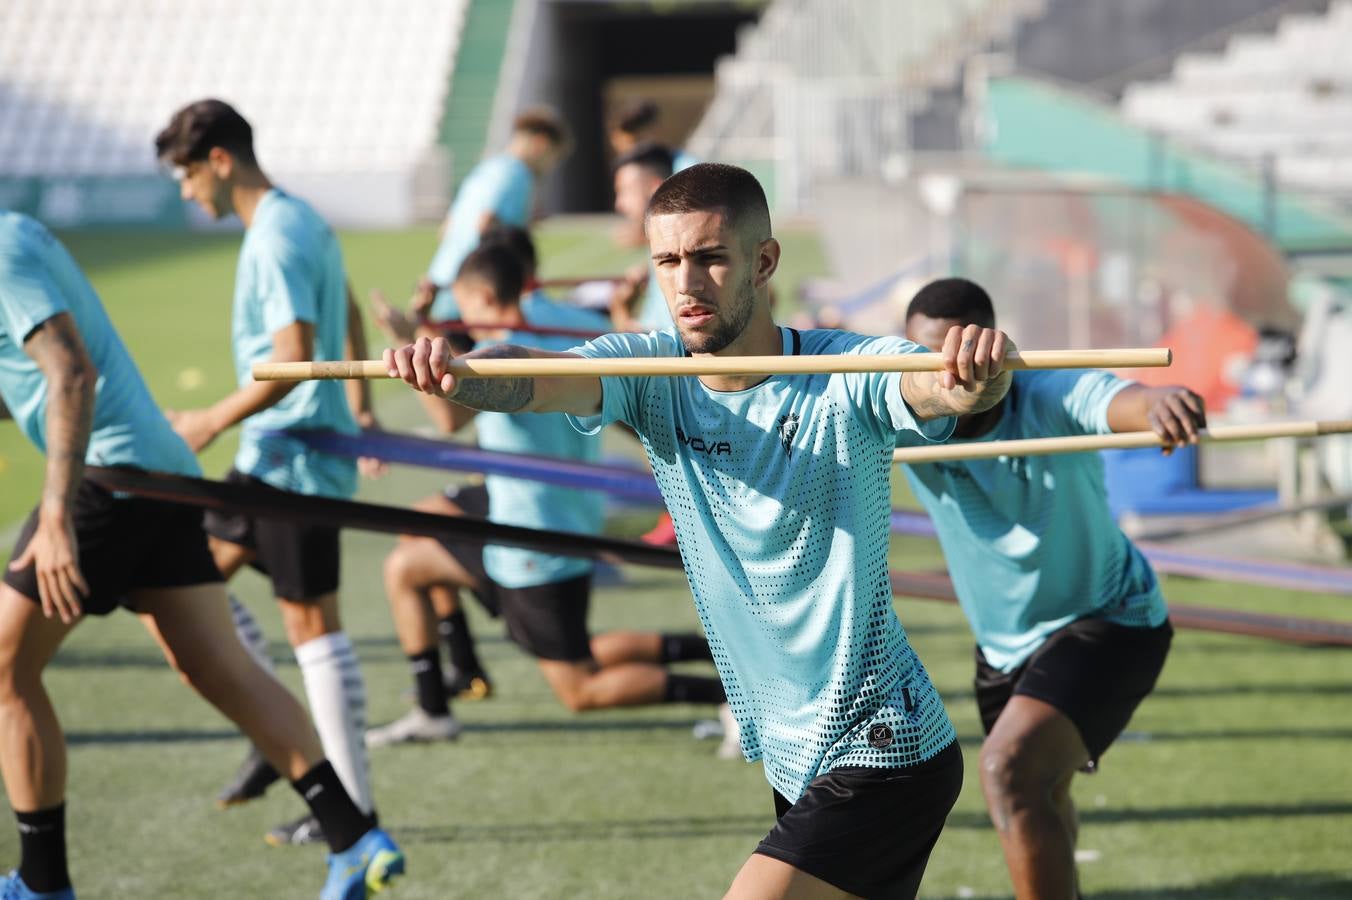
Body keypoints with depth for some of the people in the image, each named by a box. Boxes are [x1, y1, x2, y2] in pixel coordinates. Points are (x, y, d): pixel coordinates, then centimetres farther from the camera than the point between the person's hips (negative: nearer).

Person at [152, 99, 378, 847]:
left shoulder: (275, 243, -19)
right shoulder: (302, 221, 13)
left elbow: (291, 360, -27)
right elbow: (348, 316, 26)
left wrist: (214, 420, -17)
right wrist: (359, 408, 33)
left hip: (296, 459, -10)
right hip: (275, 456, 10)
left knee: (311, 623, -5)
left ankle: (353, 806, 0)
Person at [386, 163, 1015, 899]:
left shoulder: (847, 378, -17)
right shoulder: (650, 374, -5)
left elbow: (945, 389, -37)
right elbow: (539, 380, -25)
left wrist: (978, 376, -62)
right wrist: (455, 375, -49)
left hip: (883, 758, -7)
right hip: (793, 758, 7)